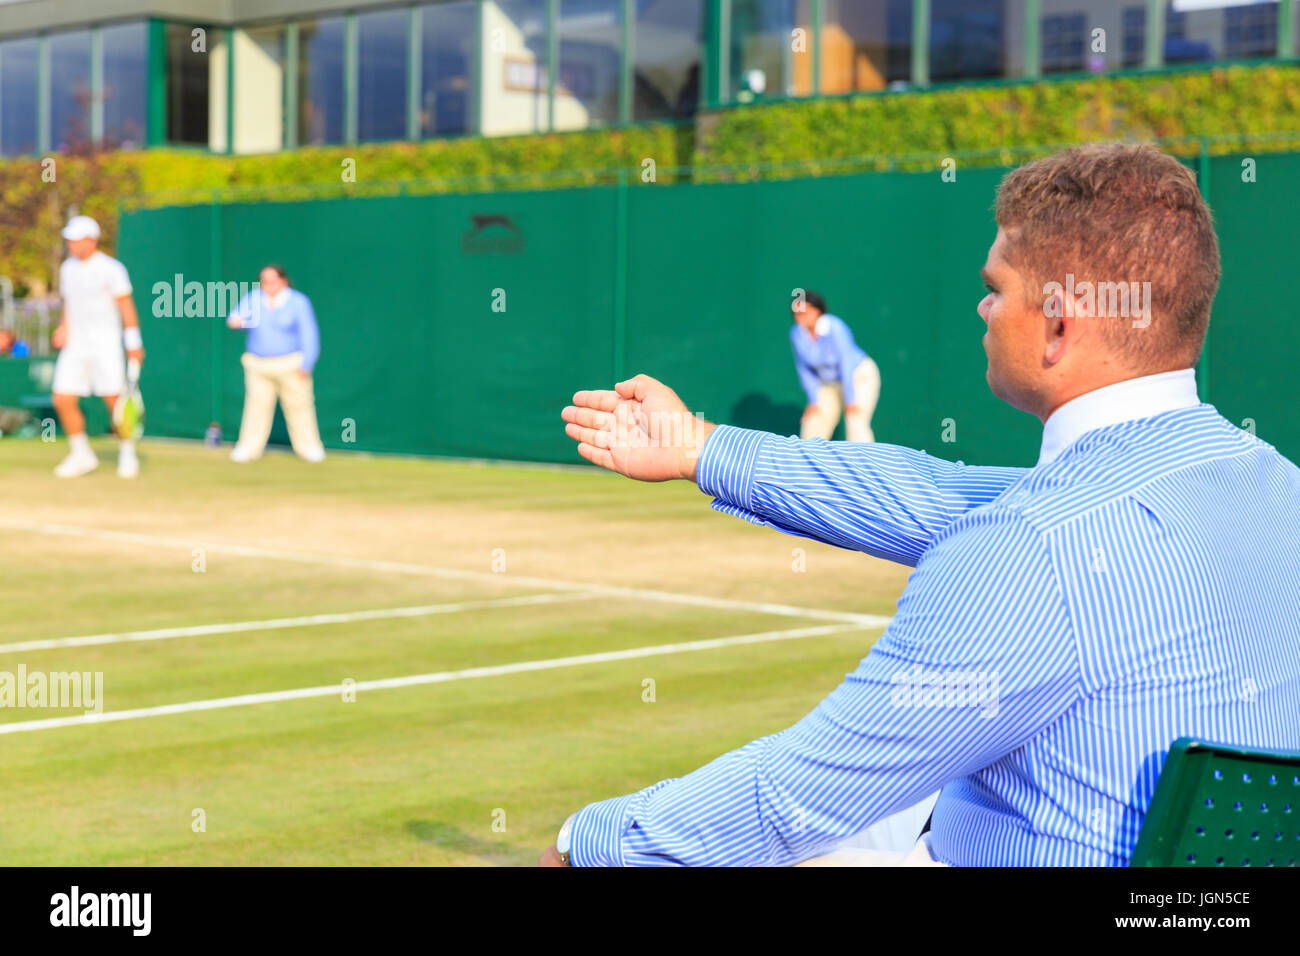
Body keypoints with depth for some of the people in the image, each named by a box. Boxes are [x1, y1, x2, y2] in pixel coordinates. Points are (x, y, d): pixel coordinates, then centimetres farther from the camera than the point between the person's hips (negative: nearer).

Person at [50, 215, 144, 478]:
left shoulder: (110, 269, -7)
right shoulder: (67, 268, 12)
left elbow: (126, 306, -8)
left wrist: (134, 342, -14)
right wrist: (64, 328, 5)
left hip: (105, 344, -6)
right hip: (75, 345, 6)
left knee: (114, 400, -6)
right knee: (63, 399, -2)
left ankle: (127, 454, 10)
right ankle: (82, 455, 11)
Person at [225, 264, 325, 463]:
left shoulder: (298, 302, 0)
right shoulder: (253, 298, 9)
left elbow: (309, 334, -4)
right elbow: (239, 316, -5)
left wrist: (306, 364, -11)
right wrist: (235, 320, -30)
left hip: (291, 365, -3)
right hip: (257, 365, 3)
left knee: (299, 405, -2)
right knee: (256, 405, 0)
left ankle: (308, 447, 7)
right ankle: (249, 447, 7)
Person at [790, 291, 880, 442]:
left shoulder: (834, 328, -28)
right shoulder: (796, 333, -11)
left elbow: (846, 363, -27)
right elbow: (804, 369, -2)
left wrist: (850, 401, -26)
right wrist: (813, 401, -4)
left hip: (860, 377, -6)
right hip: (829, 384, 6)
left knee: (856, 422, -24)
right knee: (812, 425, -4)